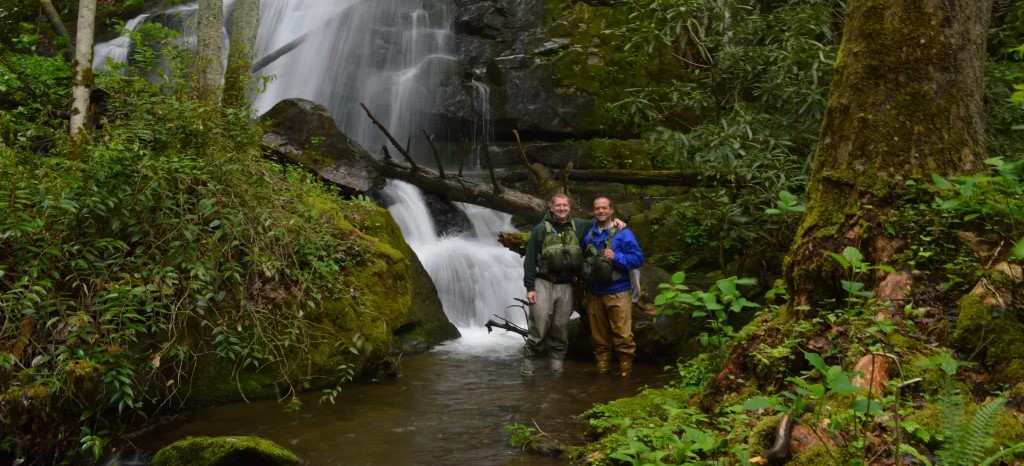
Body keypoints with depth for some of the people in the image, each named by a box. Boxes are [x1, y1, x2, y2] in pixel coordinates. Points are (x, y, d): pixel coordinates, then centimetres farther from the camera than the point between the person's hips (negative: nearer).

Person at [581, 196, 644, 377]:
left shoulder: (623, 233, -4)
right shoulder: (588, 234, 11)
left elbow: (638, 258, -8)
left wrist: (616, 257, -19)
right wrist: (583, 277, 12)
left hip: (617, 293, -5)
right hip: (594, 293, 5)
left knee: (623, 335, -6)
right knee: (598, 336, 11)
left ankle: (626, 371, 6)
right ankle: (602, 369, 22)